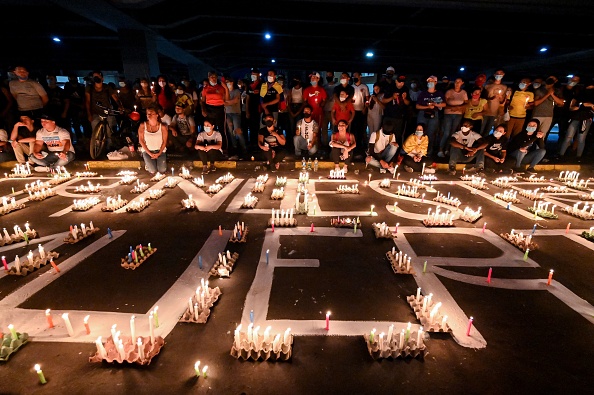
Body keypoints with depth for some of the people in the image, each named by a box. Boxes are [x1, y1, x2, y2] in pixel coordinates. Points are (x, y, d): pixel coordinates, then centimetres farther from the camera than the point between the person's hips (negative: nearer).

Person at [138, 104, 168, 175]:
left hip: (160, 150, 0)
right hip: (147, 150, 0)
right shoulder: (142, 126, -6)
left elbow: (164, 141, -4)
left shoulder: (162, 127, -7)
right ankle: (148, 162, 19)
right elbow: (141, 140, -4)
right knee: (153, 171, -17)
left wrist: (158, 154, -12)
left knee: (162, 170, -16)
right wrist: (150, 154, -12)